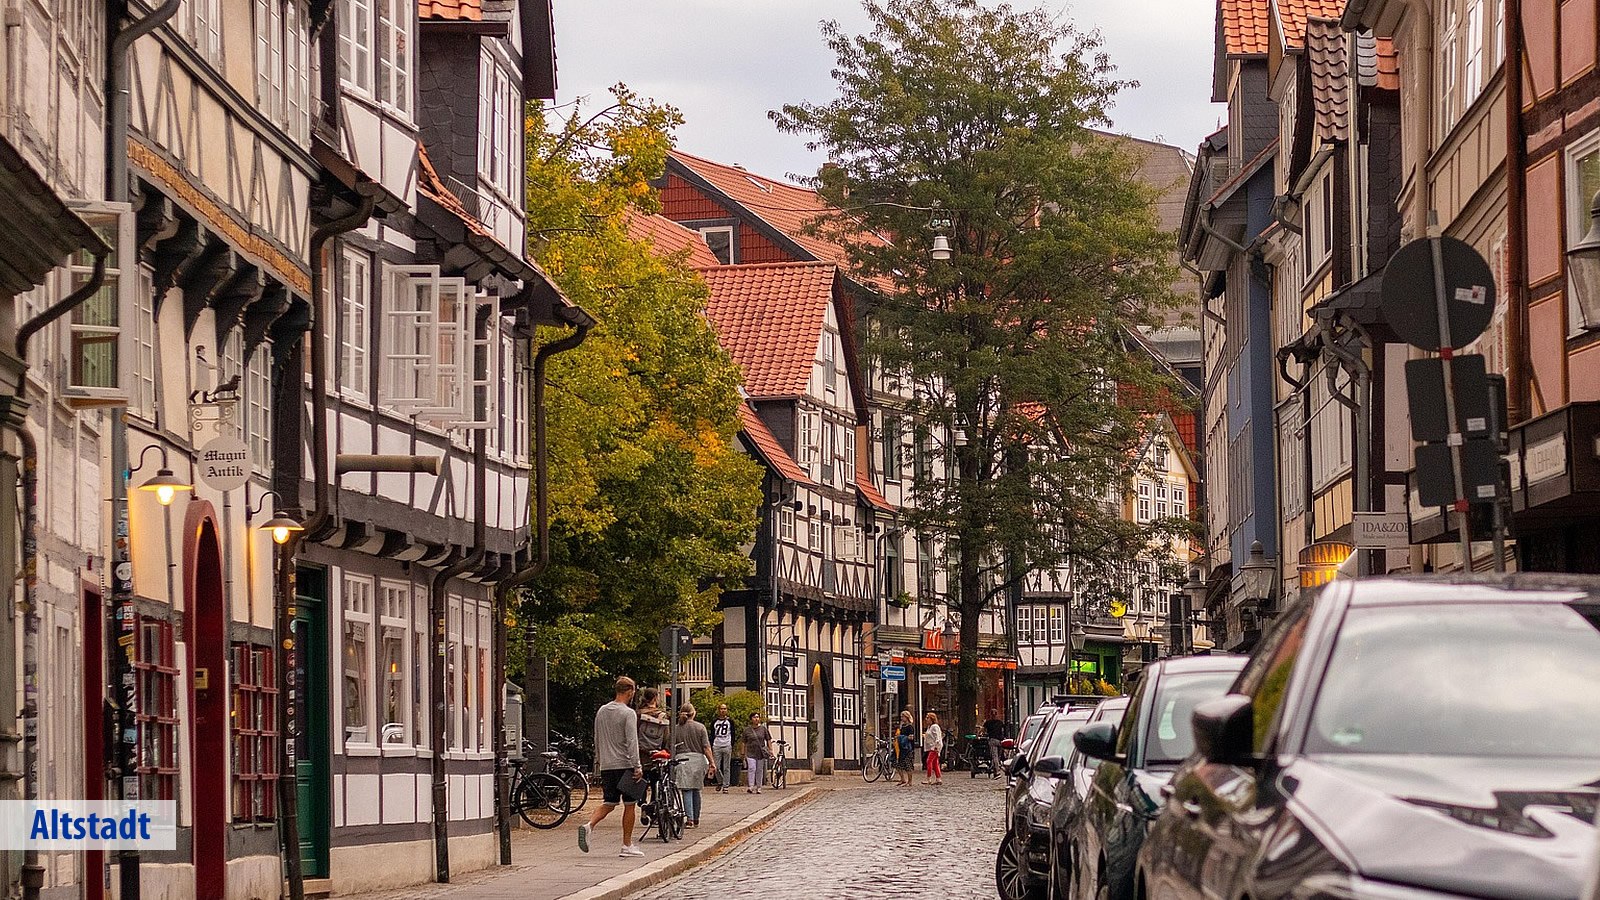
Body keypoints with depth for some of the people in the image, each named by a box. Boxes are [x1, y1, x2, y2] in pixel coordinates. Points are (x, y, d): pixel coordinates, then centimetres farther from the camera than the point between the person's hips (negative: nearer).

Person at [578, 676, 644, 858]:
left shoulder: (602, 711, 12)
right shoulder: (628, 713, -10)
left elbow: (597, 739, 19)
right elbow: (632, 741, -18)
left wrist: (598, 761, 27)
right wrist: (637, 766, -19)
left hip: (606, 766, 6)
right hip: (624, 765, -6)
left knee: (609, 804, 10)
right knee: (629, 805, 3)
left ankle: (589, 825, -17)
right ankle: (627, 846, 5)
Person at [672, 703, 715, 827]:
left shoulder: (677, 728, 0)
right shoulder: (700, 727, 0)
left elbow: (672, 747, 0)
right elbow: (706, 747, -2)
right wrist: (712, 762, 2)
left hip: (683, 759, -1)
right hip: (698, 759, 1)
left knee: (687, 791, -3)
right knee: (696, 790, 13)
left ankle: (689, 819, -14)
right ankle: (696, 819, 19)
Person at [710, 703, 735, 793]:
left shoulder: (730, 721, 7)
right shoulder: (714, 721, 11)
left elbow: (732, 735, 7)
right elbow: (712, 735, 12)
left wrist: (732, 748, -2)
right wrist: (711, 748, 5)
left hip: (727, 746, -1)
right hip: (716, 747, 1)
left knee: (726, 768, -2)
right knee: (716, 767, -4)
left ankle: (725, 786, 1)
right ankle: (720, 782, 18)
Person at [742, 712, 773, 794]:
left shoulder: (763, 728, 6)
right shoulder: (747, 729, 5)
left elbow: (768, 740, 10)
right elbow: (744, 743, 8)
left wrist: (770, 750, 2)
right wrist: (744, 754, 6)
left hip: (761, 753, 1)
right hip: (751, 753, -1)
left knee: (759, 770, 4)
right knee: (751, 769, -14)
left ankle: (758, 787, 12)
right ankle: (750, 787, -19)